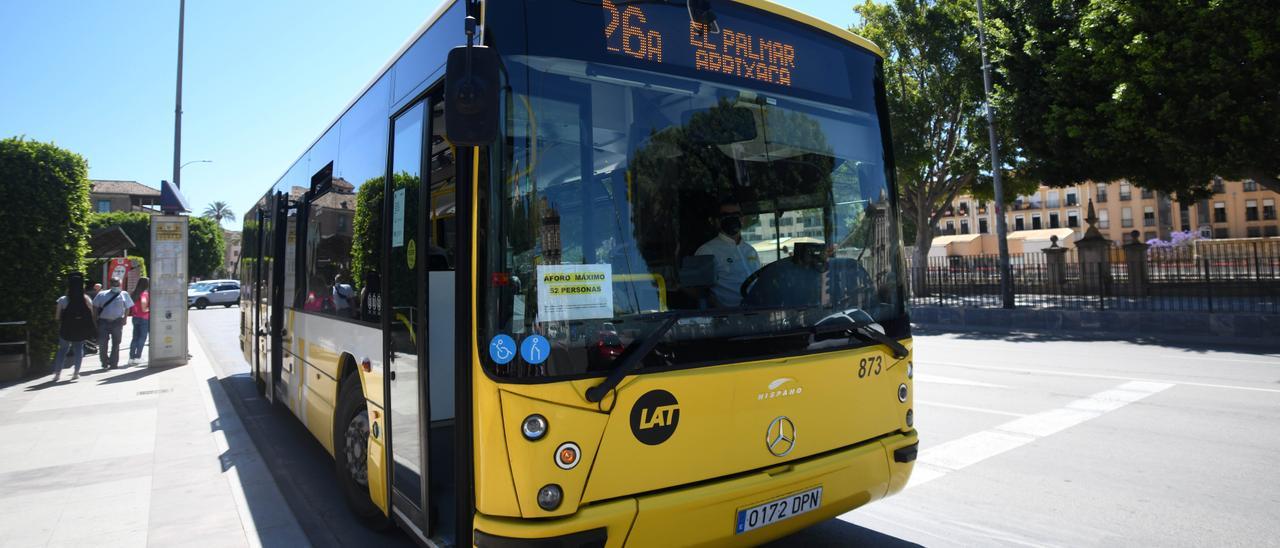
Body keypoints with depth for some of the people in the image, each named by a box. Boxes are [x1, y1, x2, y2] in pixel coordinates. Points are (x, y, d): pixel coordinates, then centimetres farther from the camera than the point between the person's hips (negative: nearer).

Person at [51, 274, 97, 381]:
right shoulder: (86, 299, -7)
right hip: (81, 330, 1)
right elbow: (92, 315, -4)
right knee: (79, 349, 11)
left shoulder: (63, 300, -9)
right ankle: (76, 372, 10)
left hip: (66, 330, -1)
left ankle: (57, 373, 12)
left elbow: (57, 317, -5)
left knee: (63, 349, 13)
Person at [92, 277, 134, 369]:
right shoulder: (102, 295, 10)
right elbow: (95, 307, 11)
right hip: (103, 321, 1)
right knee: (102, 343, -1)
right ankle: (104, 362, 14)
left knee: (116, 343, 3)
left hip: (117, 322, -1)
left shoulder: (124, 294, 8)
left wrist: (124, 318, 0)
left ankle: (113, 363, 11)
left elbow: (127, 308, 8)